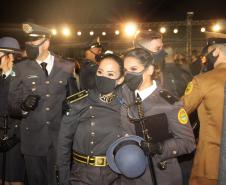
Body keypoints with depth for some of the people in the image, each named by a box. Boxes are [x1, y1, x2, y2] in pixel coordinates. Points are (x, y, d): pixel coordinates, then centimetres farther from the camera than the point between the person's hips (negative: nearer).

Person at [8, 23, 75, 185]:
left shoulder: (67, 67, 2)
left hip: (61, 139, 0)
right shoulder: (21, 68, 3)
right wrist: (23, 106, -19)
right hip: (33, 139, 1)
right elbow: (12, 106, 3)